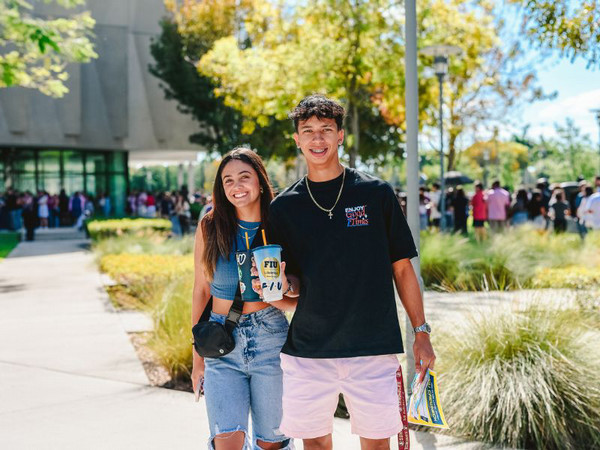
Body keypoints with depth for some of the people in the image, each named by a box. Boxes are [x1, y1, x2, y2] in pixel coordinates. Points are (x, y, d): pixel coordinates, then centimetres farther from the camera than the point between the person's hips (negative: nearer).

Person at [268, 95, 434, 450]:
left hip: (373, 347, -1)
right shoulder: (284, 207, 6)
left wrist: (422, 331, 3)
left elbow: (402, 267, 6)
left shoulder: (376, 193, 2)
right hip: (307, 351, 2)